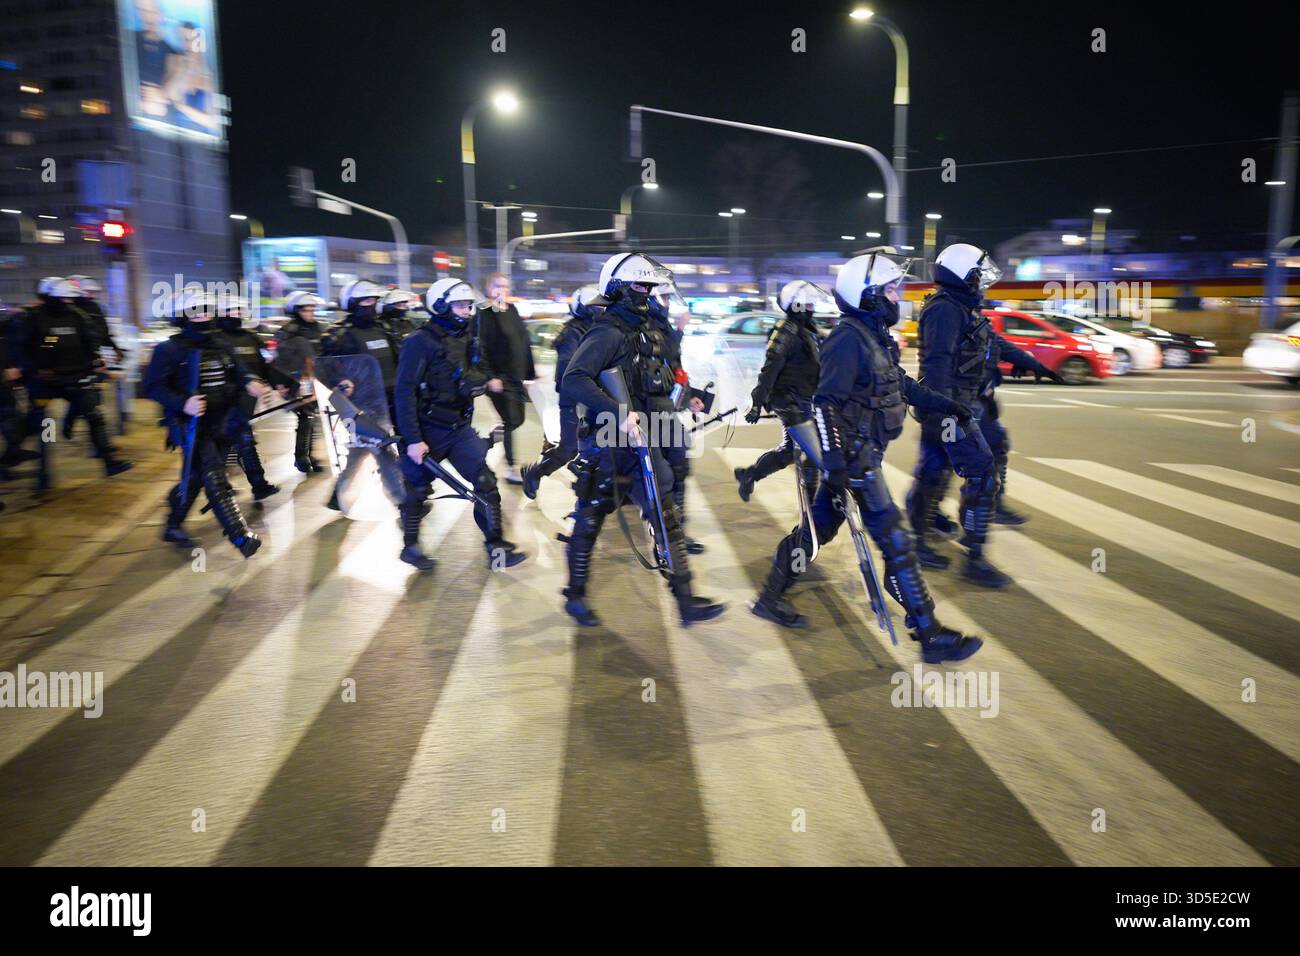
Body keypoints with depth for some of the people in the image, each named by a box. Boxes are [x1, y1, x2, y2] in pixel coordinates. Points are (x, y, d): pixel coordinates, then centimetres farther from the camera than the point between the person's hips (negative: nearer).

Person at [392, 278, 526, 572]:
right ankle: (410, 546, 29)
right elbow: (404, 393, -19)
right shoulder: (421, 342, -16)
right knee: (417, 490, 10)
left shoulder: (466, 338, 6)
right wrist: (413, 439, -22)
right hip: (428, 432, -6)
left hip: (459, 428, 6)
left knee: (486, 484, -4)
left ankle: (497, 548, 2)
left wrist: (489, 381, 2)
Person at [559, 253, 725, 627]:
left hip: (641, 439, 9)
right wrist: (618, 413, -37)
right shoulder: (607, 334, -16)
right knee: (590, 519, 4)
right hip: (605, 442, -8)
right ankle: (576, 596, 22)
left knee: (667, 518, 8)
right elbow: (573, 381, -30)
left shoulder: (649, 330, 12)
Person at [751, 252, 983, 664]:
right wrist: (835, 466, -28)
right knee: (895, 543, -6)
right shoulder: (849, 339, -18)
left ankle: (771, 596, 30)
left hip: (862, 453, 10)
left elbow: (901, 385, 25)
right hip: (854, 456, -10)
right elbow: (826, 403, -24)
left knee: (818, 527, 17)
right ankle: (931, 635, 2)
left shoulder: (876, 336, 12)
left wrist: (946, 404, 26)